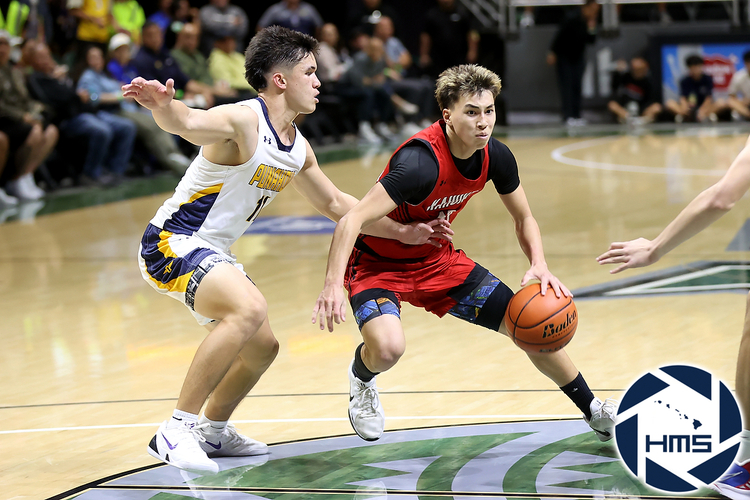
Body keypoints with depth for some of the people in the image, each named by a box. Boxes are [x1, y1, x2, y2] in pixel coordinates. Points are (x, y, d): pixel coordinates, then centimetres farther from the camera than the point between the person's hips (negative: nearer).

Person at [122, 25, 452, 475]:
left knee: (262, 347, 20)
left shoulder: (298, 148, 8)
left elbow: (335, 204, 23)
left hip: (210, 253, 10)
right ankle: (176, 431, -28)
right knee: (250, 309, -33)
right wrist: (162, 105, -66)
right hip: (171, 241, -10)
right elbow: (188, 122, -43)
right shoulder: (243, 121, -21)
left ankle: (213, 432, 42)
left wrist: (402, 232, 22)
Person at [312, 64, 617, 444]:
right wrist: (333, 284, -51)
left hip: (436, 259, 7)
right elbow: (352, 220, -38)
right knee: (387, 348, -34)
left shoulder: (495, 157, -11)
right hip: (377, 265, -6)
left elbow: (523, 219, 6)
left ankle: (595, 413, 25)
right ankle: (361, 378, 6)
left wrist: (539, 267, -13)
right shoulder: (422, 162, -34)